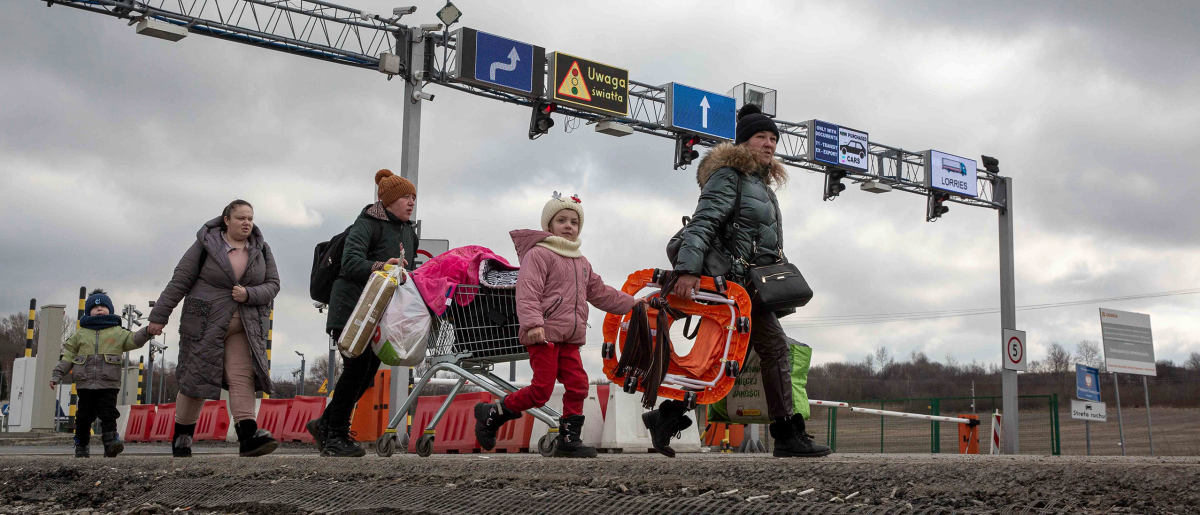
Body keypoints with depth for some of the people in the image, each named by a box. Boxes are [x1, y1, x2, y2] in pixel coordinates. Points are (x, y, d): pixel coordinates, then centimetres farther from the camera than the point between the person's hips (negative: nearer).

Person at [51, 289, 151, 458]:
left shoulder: (118, 333, 9)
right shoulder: (81, 334, 13)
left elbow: (134, 340, -3)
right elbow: (68, 355, 14)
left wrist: (148, 331, -23)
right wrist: (57, 375, 9)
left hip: (109, 384, -2)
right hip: (85, 383, 2)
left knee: (108, 414, -10)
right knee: (84, 416, 8)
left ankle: (111, 442, -18)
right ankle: (81, 446, 20)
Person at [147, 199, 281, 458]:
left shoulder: (261, 249, 5)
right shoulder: (206, 245, -5)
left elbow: (272, 285, 4)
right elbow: (179, 282, -3)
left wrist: (248, 294, -16)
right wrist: (159, 316, -3)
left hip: (244, 327, 2)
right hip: (205, 325, -2)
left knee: (242, 377, -12)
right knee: (196, 378, 1)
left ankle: (249, 436, -23)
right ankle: (181, 436, 19)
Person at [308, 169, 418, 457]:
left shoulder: (409, 231, 18)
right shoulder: (367, 224, -8)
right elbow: (351, 262, -22)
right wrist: (379, 267, -38)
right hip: (353, 307, -8)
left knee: (368, 371, 4)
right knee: (357, 367, -14)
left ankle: (324, 425, 19)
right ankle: (335, 436, -5)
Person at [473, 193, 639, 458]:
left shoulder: (581, 262, 23)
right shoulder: (539, 254, -5)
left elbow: (600, 292, 32)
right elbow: (527, 291, -15)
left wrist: (630, 303, 32)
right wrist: (533, 323, -27)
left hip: (569, 338, 8)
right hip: (544, 334, -8)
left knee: (577, 384, -1)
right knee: (541, 390, -11)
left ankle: (569, 439, 8)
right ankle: (492, 414, 6)